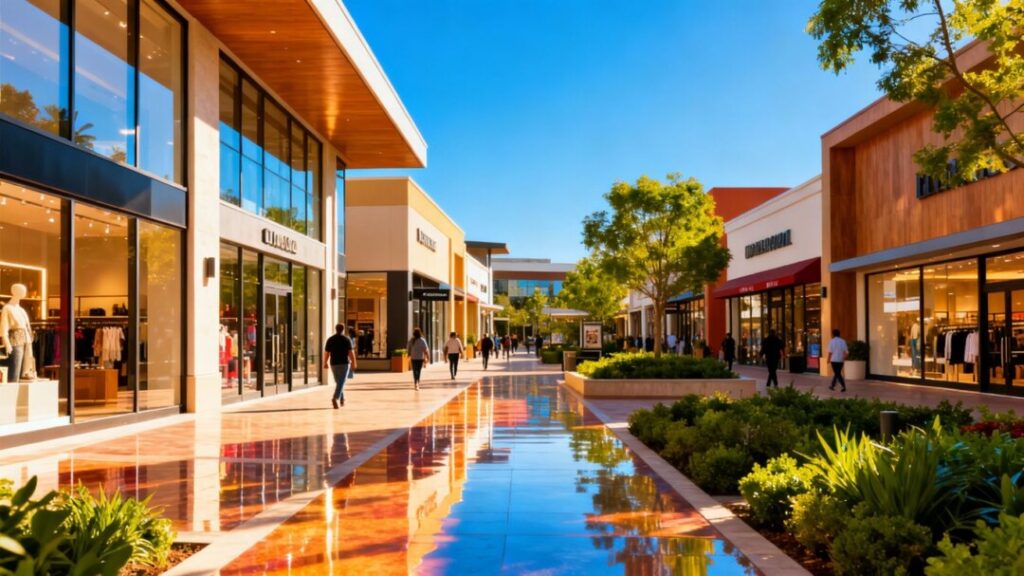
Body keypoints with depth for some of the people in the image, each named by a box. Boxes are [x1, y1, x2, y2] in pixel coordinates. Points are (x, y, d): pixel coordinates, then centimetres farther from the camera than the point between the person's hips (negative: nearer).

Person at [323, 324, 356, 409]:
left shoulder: (330, 339, 5)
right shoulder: (346, 339, -4)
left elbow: (326, 352, 2)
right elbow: (351, 352, -8)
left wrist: (325, 363, 13)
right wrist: (353, 363, -1)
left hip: (334, 363, 4)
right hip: (344, 363, -4)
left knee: (338, 382, 19)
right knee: (341, 383, -8)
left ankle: (342, 399, 28)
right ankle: (335, 398, -26)